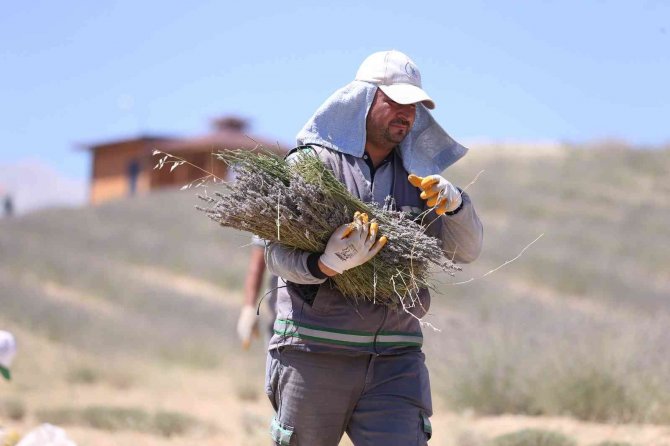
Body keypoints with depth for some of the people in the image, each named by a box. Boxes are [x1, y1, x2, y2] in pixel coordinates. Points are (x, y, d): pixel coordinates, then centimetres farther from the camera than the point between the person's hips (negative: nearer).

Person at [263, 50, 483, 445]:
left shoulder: (415, 176, 14)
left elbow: (466, 250, 10)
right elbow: (278, 251, -12)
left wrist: (454, 202, -11)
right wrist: (327, 265, -34)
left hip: (396, 359, 3)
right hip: (313, 353, -3)